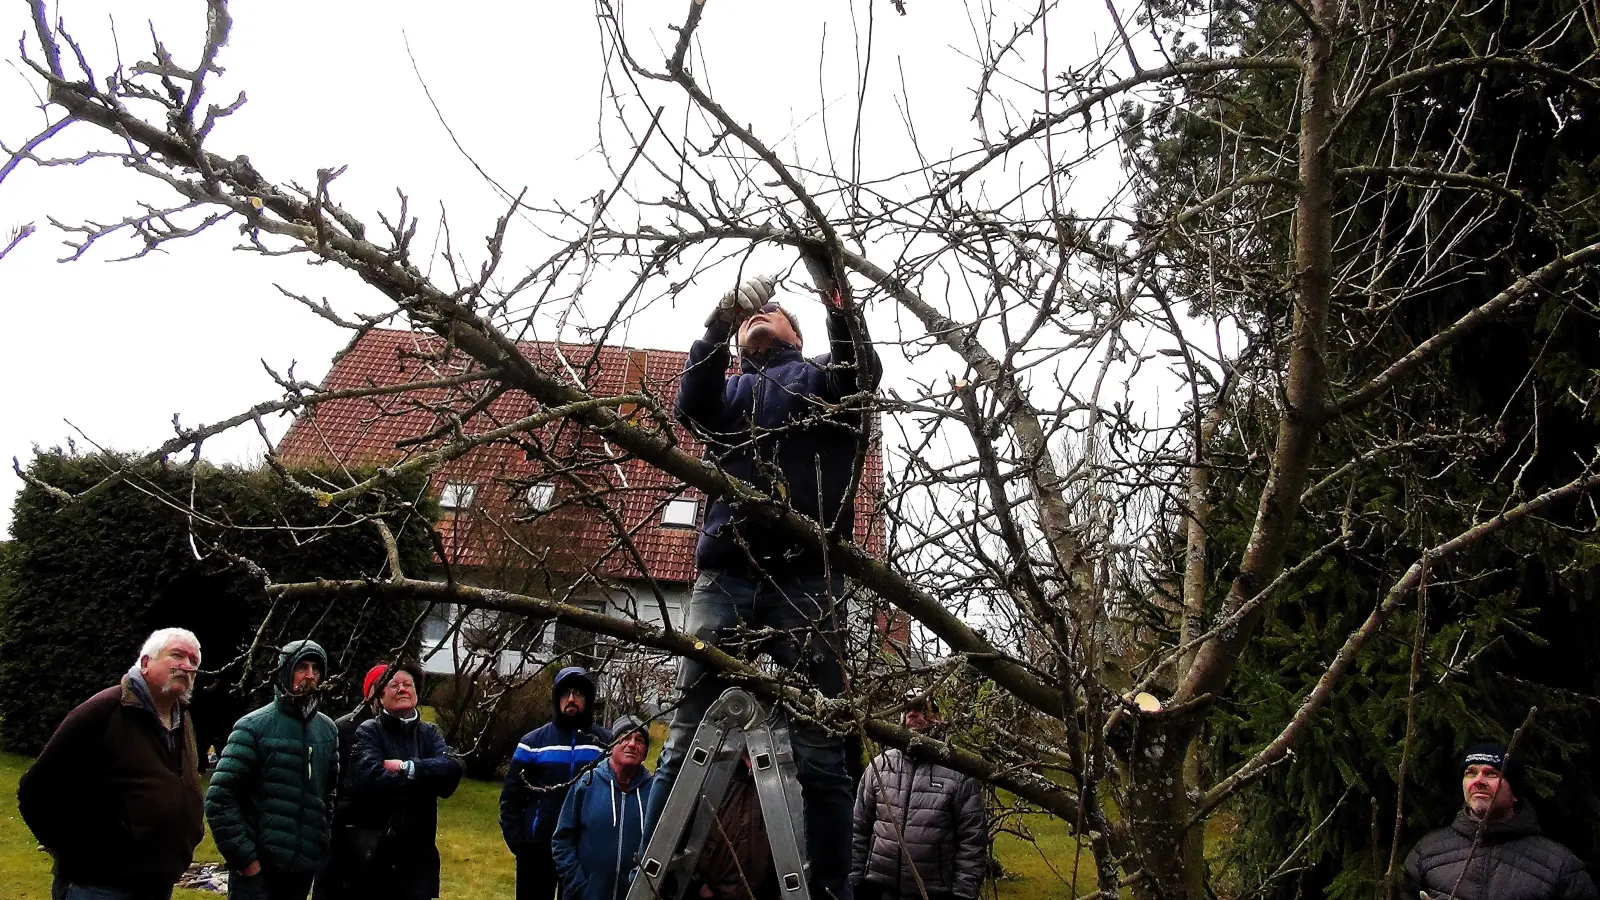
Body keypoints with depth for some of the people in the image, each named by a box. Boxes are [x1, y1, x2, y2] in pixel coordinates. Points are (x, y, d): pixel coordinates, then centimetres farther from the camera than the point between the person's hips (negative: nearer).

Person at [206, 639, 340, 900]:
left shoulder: (327, 729, 8)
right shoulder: (254, 726, -8)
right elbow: (219, 799, -12)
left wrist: (323, 841, 10)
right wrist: (245, 858, -13)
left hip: (304, 868, 5)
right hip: (257, 869, -5)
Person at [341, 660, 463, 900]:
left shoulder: (429, 734, 10)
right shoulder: (369, 732, -4)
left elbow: (451, 769, -9)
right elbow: (371, 779, -22)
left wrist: (408, 767, -18)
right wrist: (426, 778, -14)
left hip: (418, 854, 4)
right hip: (373, 855, -4)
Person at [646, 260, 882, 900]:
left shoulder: (825, 380, 21)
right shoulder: (728, 390, 27)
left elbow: (863, 371, -3)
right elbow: (690, 408, 4)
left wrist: (831, 291, -17)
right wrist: (718, 324, -8)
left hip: (808, 581, -2)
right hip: (723, 577, 2)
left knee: (818, 753, -6)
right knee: (687, 743, -3)